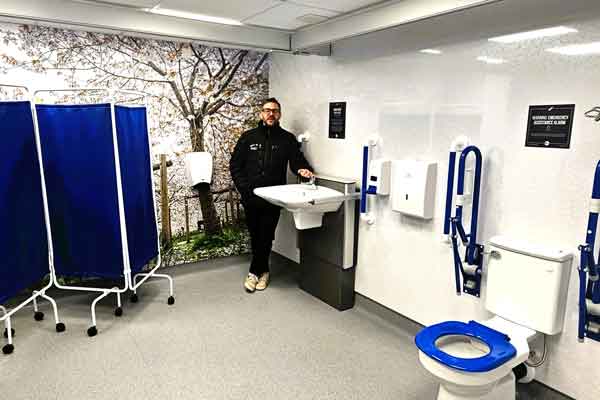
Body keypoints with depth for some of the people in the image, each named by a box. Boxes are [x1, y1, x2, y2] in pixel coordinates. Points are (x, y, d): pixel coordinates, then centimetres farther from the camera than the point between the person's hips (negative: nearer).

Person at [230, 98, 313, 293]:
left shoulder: (288, 139, 4)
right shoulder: (248, 137, 5)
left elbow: (297, 160, -2)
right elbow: (235, 165, 5)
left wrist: (302, 169, -26)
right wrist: (244, 188, -7)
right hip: (250, 198, 2)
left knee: (265, 236, -1)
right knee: (255, 236, 12)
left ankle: (254, 272, 18)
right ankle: (263, 271, 31)